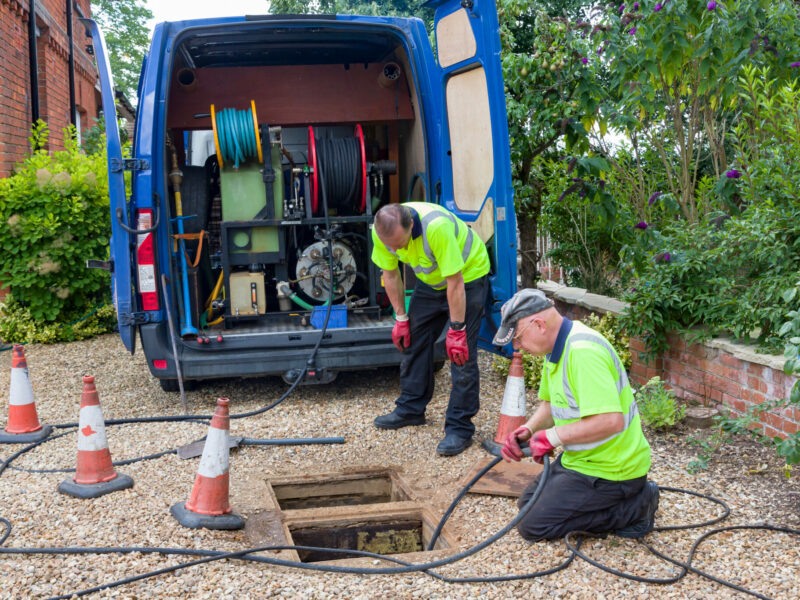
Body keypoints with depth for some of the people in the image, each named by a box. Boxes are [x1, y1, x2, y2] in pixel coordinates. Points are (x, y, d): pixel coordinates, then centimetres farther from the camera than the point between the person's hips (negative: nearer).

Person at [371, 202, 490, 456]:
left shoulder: (436, 227, -41)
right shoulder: (382, 231, -21)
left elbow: (455, 283, -33)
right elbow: (390, 275, -4)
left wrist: (456, 330, -27)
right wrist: (401, 318, -1)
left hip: (467, 275, -6)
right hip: (430, 281, 7)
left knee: (461, 353, -10)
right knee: (414, 341, 10)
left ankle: (459, 427, -4)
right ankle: (411, 409, 26)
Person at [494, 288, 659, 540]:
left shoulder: (582, 351, -28)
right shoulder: (556, 346, 6)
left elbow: (610, 420, -36)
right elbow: (550, 402, 19)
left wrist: (553, 436, -26)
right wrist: (528, 430, -1)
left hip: (609, 470, -11)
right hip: (580, 458, 11)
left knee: (533, 526, -8)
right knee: (529, 502, 20)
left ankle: (632, 509, -2)